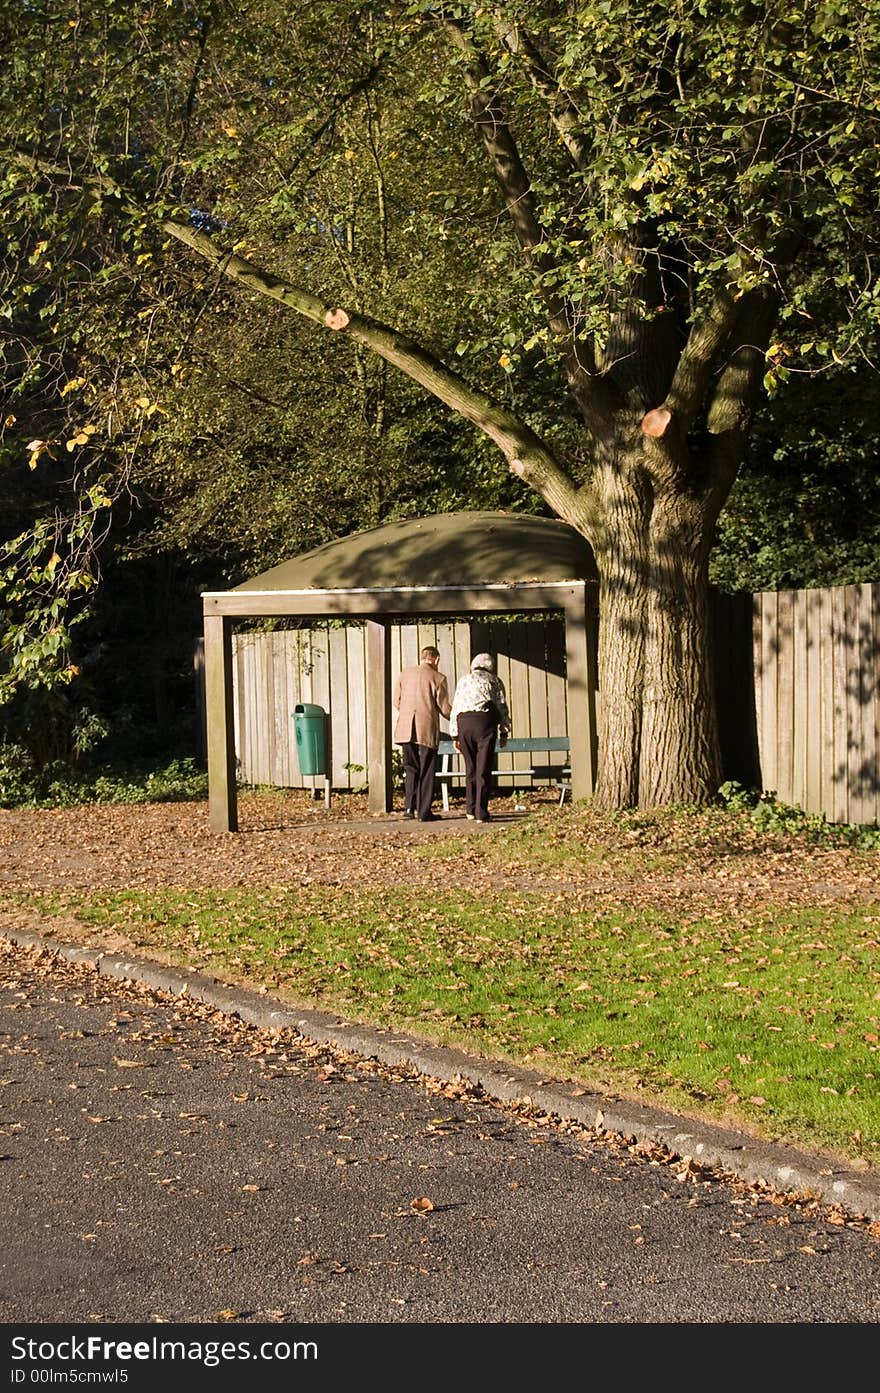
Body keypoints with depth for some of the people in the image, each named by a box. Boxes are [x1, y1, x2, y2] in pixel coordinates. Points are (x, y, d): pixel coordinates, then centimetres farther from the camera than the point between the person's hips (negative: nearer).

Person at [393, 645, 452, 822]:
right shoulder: (438, 678, -5)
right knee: (426, 771, 4)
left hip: (406, 729, 3)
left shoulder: (404, 674, 7)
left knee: (410, 768, 15)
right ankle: (424, 812, 3)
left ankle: (409, 807, 6)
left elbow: (397, 702, 11)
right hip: (428, 729, -3)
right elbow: (444, 708, -4)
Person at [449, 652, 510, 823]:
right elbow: (502, 707, 7)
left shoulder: (463, 680, 19)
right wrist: (504, 732, 10)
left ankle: (471, 809, 14)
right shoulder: (494, 681, 14)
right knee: (483, 769, -3)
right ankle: (481, 813, -7)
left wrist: (455, 735, 15)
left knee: (470, 768, 13)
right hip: (485, 721, -2)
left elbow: (455, 708, 14)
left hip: (464, 722, 2)